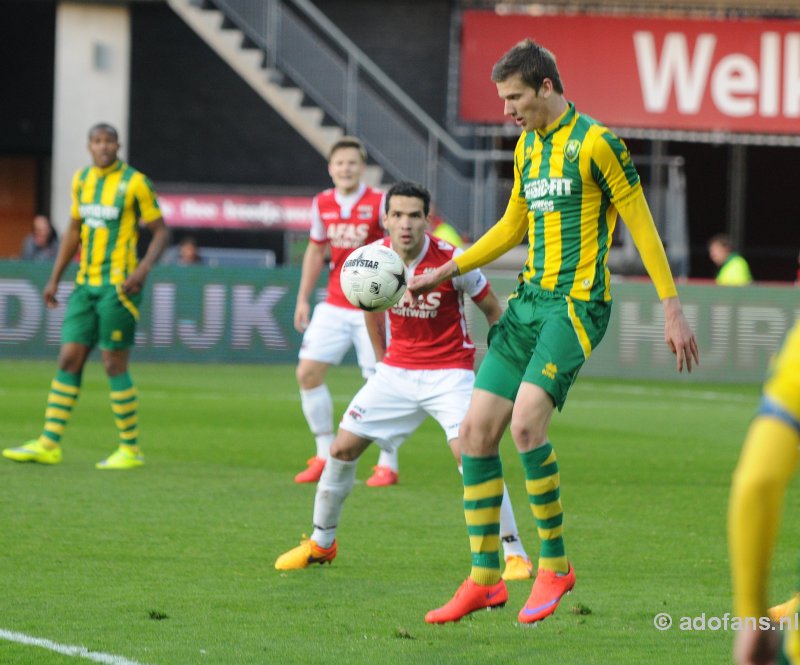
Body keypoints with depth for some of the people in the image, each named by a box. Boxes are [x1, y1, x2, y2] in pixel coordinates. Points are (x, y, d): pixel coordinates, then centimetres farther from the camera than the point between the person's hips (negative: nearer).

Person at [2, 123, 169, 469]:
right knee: (69, 360, 3)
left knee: (114, 365, -5)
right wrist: (55, 277, 18)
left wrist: (143, 268, -20)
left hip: (119, 285, -6)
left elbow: (161, 232, -5)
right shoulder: (82, 180, 11)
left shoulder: (135, 182, -8)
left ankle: (130, 450, 4)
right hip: (86, 283, 6)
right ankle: (49, 444, 4)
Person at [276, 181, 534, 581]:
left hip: (449, 371, -4)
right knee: (342, 447, 1)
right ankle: (321, 543, 22)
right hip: (396, 368, 5)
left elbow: (492, 310, -4)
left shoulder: (452, 261, -19)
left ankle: (515, 554, -16)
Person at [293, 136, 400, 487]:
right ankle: (325, 456, 10)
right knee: (308, 372, -3)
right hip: (335, 306, 5)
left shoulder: (379, 203, -9)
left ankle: (388, 464, 5)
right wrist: (303, 298, 14)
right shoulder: (322, 204, 5)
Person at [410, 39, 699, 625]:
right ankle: (484, 579, 8)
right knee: (476, 431, 0)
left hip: (577, 303, -8)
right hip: (529, 299, 8)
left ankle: (555, 564, -7)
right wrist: (449, 270, 22)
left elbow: (641, 224, -8)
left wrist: (672, 309, -10)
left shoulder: (595, 142, -9)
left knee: (526, 422, -24)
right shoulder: (527, 146, 15)